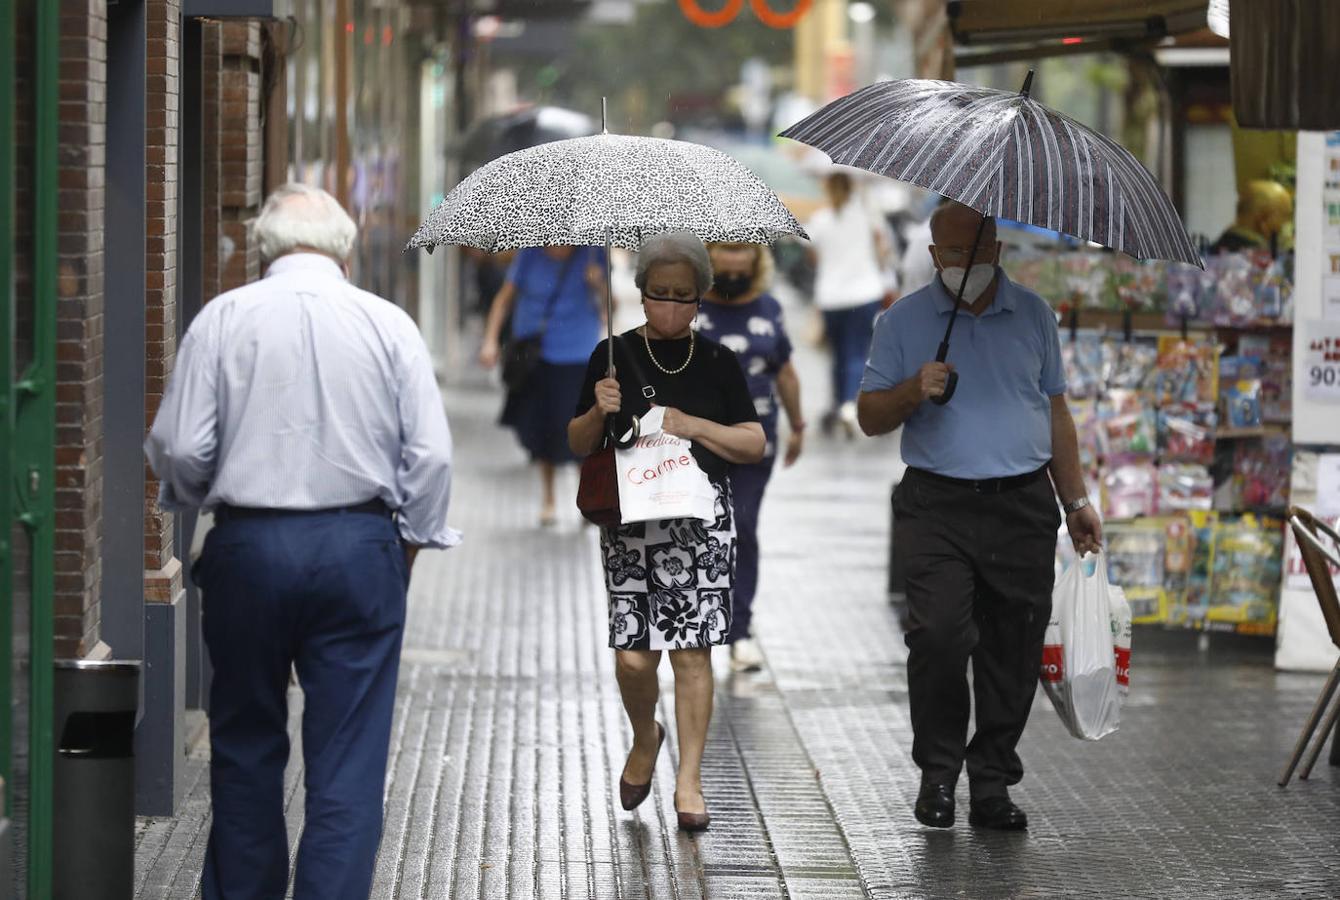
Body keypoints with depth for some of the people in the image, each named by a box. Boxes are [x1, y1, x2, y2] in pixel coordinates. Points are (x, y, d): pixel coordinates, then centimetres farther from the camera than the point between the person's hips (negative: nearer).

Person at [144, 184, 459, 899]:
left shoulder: (222, 318, -3)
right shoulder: (387, 323, -1)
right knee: (348, 759, 1)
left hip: (248, 546, 1)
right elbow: (430, 456, -3)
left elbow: (177, 450, -5)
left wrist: (192, 497, 16)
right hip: (359, 548, 0)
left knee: (245, 747, 15)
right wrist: (409, 544, 10)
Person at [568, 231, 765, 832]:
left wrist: (693, 426, -8)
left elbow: (754, 444, 6)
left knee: (691, 651, -4)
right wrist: (599, 413, -11)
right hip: (630, 520, 0)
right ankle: (645, 738, 26)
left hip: (702, 519, 0)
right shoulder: (615, 356, 6)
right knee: (633, 657, -6)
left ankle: (688, 782, 5)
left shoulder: (716, 364, 7)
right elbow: (578, 445, 10)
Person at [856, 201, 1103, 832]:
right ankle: (937, 771, 0)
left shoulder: (1032, 315, 12)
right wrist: (913, 391, -14)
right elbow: (870, 418, 7)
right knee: (939, 634, -16)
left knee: (1014, 650, 0)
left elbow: (1056, 413, 18)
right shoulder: (904, 321, 6)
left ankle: (991, 785, 8)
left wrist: (1075, 501, 15)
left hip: (1023, 504, 2)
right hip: (936, 507, -2)